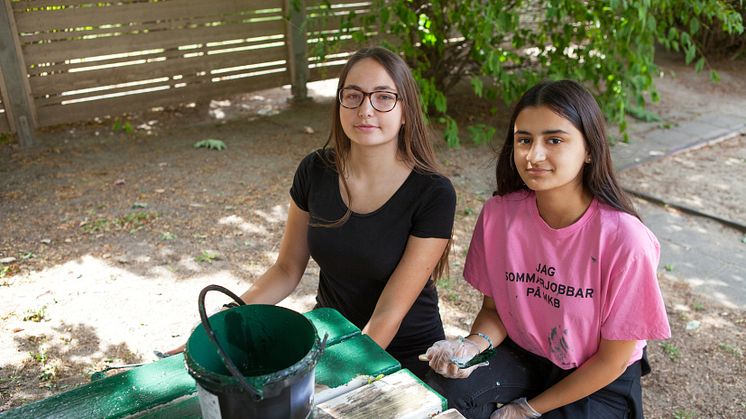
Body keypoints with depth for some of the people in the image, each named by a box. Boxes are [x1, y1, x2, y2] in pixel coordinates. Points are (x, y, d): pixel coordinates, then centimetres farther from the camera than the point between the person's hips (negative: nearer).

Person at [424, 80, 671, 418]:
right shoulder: (498, 214, -16)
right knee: (444, 388, -24)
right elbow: (494, 309, -2)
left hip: (599, 383, -1)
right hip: (521, 353, 2)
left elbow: (611, 360, -14)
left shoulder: (625, 240, -26)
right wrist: (475, 345, -23)